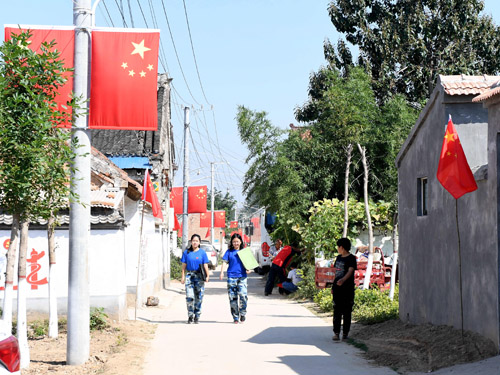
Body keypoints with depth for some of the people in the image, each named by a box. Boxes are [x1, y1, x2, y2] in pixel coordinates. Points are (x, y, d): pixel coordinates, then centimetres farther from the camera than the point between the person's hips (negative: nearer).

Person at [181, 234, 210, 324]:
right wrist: (183, 277, 1)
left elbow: (205, 266, 0)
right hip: (189, 275, 0)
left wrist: (207, 276, -12)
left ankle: (197, 317, 13)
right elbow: (184, 266, 9)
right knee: (189, 297, -11)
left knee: (198, 297, 2)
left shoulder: (202, 253, 3)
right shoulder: (186, 252, 7)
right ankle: (190, 316, 1)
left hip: (199, 276, 0)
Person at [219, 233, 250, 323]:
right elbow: (224, 262, 4)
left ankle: (243, 313, 3)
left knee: (243, 295, -16)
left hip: (242, 276, -1)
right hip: (231, 276, 1)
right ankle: (235, 317, 10)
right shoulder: (229, 252, 8)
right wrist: (222, 273, -9)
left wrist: (248, 269, -7)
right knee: (233, 297, 1)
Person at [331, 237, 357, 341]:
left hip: (347, 289, -6)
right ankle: (336, 332, 4)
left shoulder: (351, 258, -8)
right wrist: (333, 286, 20)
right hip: (337, 288, 6)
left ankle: (345, 333, 8)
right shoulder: (338, 257, 15)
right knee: (337, 311, 3)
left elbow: (350, 271, -22)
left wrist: (343, 280, -39)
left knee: (347, 312, 1)